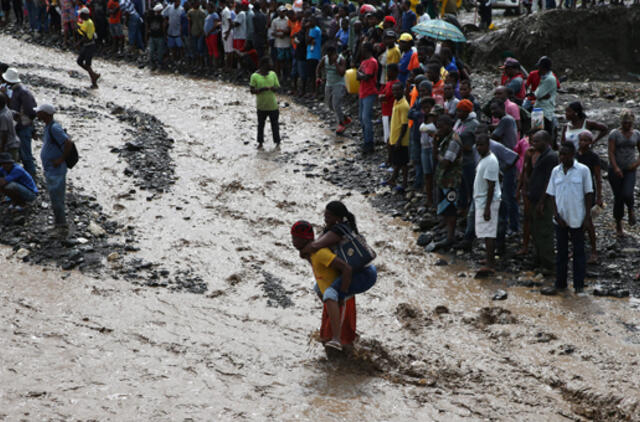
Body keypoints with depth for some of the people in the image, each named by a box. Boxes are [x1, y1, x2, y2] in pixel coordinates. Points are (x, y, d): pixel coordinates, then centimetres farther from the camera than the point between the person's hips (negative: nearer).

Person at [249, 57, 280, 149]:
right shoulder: (255, 76, -9)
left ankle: (277, 142, 17)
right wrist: (262, 89, -24)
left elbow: (277, 87, 7)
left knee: (275, 124, 6)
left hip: (273, 105, 2)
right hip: (261, 106, -2)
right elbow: (252, 91, -8)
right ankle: (260, 142, 24)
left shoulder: (273, 74, 2)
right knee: (261, 124, 11)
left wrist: (273, 88, -17)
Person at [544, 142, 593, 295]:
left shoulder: (583, 170, -6)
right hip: (560, 219, 3)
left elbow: (588, 194, -3)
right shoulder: (556, 171, 3)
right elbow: (552, 194, 6)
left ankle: (579, 285, 13)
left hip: (577, 219, -3)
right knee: (561, 252, 9)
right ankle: (560, 284, 17)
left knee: (579, 252, 6)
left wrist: (587, 216, -7)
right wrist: (556, 215, -4)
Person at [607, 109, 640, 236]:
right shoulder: (614, 134, -4)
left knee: (627, 194, -20)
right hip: (616, 171, -1)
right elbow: (611, 152, -12)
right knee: (618, 197, 2)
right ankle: (618, 226, 20)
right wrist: (615, 167, -26)